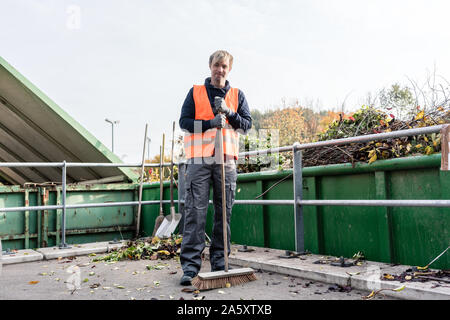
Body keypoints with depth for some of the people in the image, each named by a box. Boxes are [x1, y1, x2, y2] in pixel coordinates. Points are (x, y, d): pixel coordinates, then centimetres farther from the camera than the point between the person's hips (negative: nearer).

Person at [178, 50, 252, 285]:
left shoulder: (237, 95, 16)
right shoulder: (195, 92, 12)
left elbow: (247, 124, 10)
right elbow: (184, 121, 5)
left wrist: (229, 113, -7)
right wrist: (209, 123, -10)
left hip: (226, 160, 2)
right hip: (199, 160, -2)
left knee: (224, 213, 4)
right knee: (195, 211, -6)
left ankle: (219, 262, 14)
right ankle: (190, 265, -3)